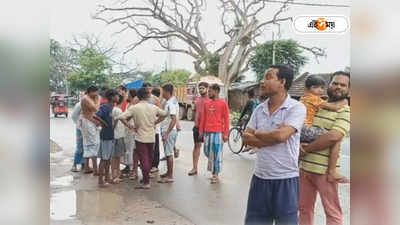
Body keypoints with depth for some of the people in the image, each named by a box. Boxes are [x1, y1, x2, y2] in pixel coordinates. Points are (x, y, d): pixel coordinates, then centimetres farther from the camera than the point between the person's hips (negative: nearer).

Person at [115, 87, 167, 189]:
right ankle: (146, 178, 29)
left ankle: (146, 182, 1)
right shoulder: (153, 107, 0)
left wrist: (129, 126, -6)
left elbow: (121, 117, -19)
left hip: (141, 137, -4)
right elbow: (164, 114, 10)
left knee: (143, 160, -1)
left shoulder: (134, 108, -11)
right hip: (151, 137, 4)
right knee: (149, 158, 16)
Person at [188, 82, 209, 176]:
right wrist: (195, 123, 14)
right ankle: (194, 168, 10)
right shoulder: (197, 99, 11)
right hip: (197, 126, 4)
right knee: (197, 145, 6)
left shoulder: (210, 100, -4)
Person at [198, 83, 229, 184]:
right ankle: (213, 168, 32)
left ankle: (215, 174, 9)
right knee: (207, 152, 10)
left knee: (216, 153, 0)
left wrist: (226, 134, -8)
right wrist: (201, 131, 11)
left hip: (218, 132, -5)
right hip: (207, 132, 5)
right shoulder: (206, 103, 11)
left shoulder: (223, 103, -4)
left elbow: (226, 119, -4)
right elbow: (203, 118, 14)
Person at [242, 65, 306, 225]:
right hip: (260, 177, 6)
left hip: (285, 180, -5)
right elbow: (246, 138, 1)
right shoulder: (259, 109, 7)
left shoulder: (297, 108, -11)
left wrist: (257, 134, -5)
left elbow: (281, 135, -23)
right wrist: (272, 139, -14)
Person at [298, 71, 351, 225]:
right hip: (304, 166, 6)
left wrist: (307, 149, -12)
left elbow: (333, 137, -22)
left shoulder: (346, 111, -8)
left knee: (332, 212, 9)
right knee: (304, 208, 18)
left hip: (324, 170, -6)